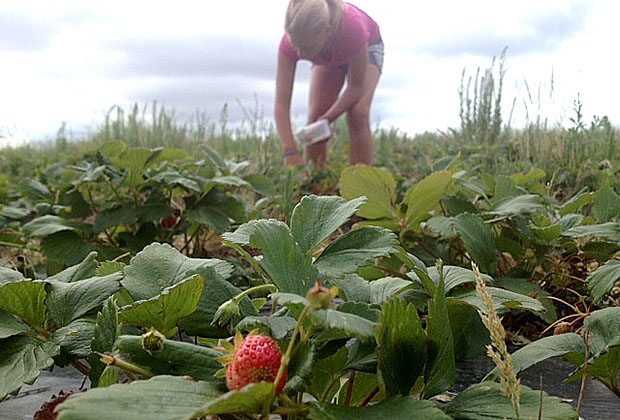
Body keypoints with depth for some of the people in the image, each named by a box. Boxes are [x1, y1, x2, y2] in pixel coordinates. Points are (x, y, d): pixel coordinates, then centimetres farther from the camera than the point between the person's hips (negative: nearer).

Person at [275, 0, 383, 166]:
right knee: (314, 117, -12)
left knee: (357, 114, -23)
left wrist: (327, 119, -36)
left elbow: (357, 86, -31)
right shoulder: (290, 42, -36)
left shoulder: (352, 27, -45)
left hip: (366, 48, -3)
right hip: (327, 58, 3)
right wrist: (290, 152, -47)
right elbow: (281, 102, -38)